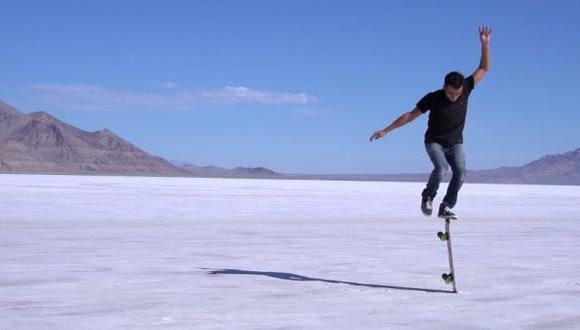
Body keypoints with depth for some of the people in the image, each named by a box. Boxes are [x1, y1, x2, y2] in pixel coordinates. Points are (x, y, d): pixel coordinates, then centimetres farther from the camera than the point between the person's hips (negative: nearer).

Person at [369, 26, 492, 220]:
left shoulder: (466, 89, -13)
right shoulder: (433, 98, -21)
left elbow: (484, 69, -4)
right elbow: (410, 115, -13)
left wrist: (485, 44, -16)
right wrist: (385, 131, -14)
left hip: (455, 143, 3)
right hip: (434, 142, -3)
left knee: (460, 172, -19)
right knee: (441, 168, -28)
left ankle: (446, 207, -8)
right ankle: (428, 198, -3)